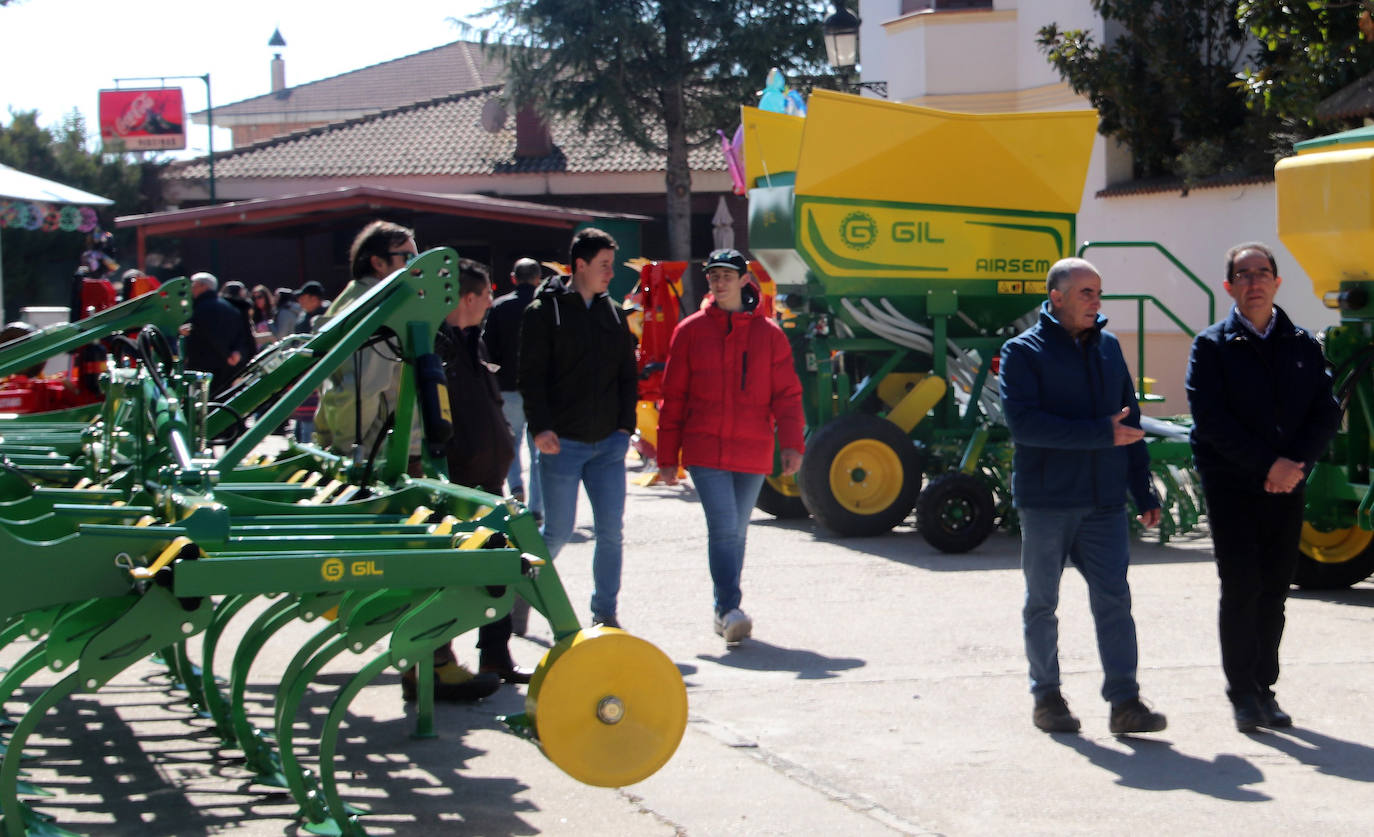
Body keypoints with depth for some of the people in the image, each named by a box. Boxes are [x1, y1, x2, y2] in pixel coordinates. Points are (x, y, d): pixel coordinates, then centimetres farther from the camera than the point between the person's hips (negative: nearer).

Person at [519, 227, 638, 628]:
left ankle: (605, 612, 12)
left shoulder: (613, 314, 12)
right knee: (558, 531, -2)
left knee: (610, 531, 1)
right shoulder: (544, 312, -3)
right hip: (562, 443, -4)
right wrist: (541, 428, -17)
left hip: (608, 443, 4)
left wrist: (625, 425, 5)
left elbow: (627, 376, 16)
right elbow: (531, 376, -7)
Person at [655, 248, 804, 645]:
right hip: (705, 450, -2)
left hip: (753, 452, 2)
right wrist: (667, 457, 5)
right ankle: (729, 610, -17)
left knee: (736, 531, 11)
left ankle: (725, 612, 22)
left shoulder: (768, 333, 6)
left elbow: (786, 393, 6)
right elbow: (673, 397, 7)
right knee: (723, 527, -15)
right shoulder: (691, 331, 5)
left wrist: (791, 443, -8)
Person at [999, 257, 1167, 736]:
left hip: (1104, 502, 4)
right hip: (1045, 500, -4)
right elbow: (1023, 423, -17)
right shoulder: (1023, 352, -4)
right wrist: (1101, 433, -19)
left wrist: (1144, 492, 13)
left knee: (1113, 598, -2)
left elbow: (1130, 422, 18)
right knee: (1042, 602, 6)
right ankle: (1046, 697, 17)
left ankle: (1125, 701, -2)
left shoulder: (1108, 347, 12)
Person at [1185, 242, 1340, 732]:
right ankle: (1242, 693, 2)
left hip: (1286, 487, 3)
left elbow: (1326, 414, 4)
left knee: (1274, 591, 6)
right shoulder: (1212, 347, -1)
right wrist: (1267, 464, -17)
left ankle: (1263, 688, 15)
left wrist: (1296, 463, -12)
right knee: (1241, 589, -5)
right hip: (1231, 485, -3)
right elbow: (1211, 419, -10)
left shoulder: (1302, 346, 10)